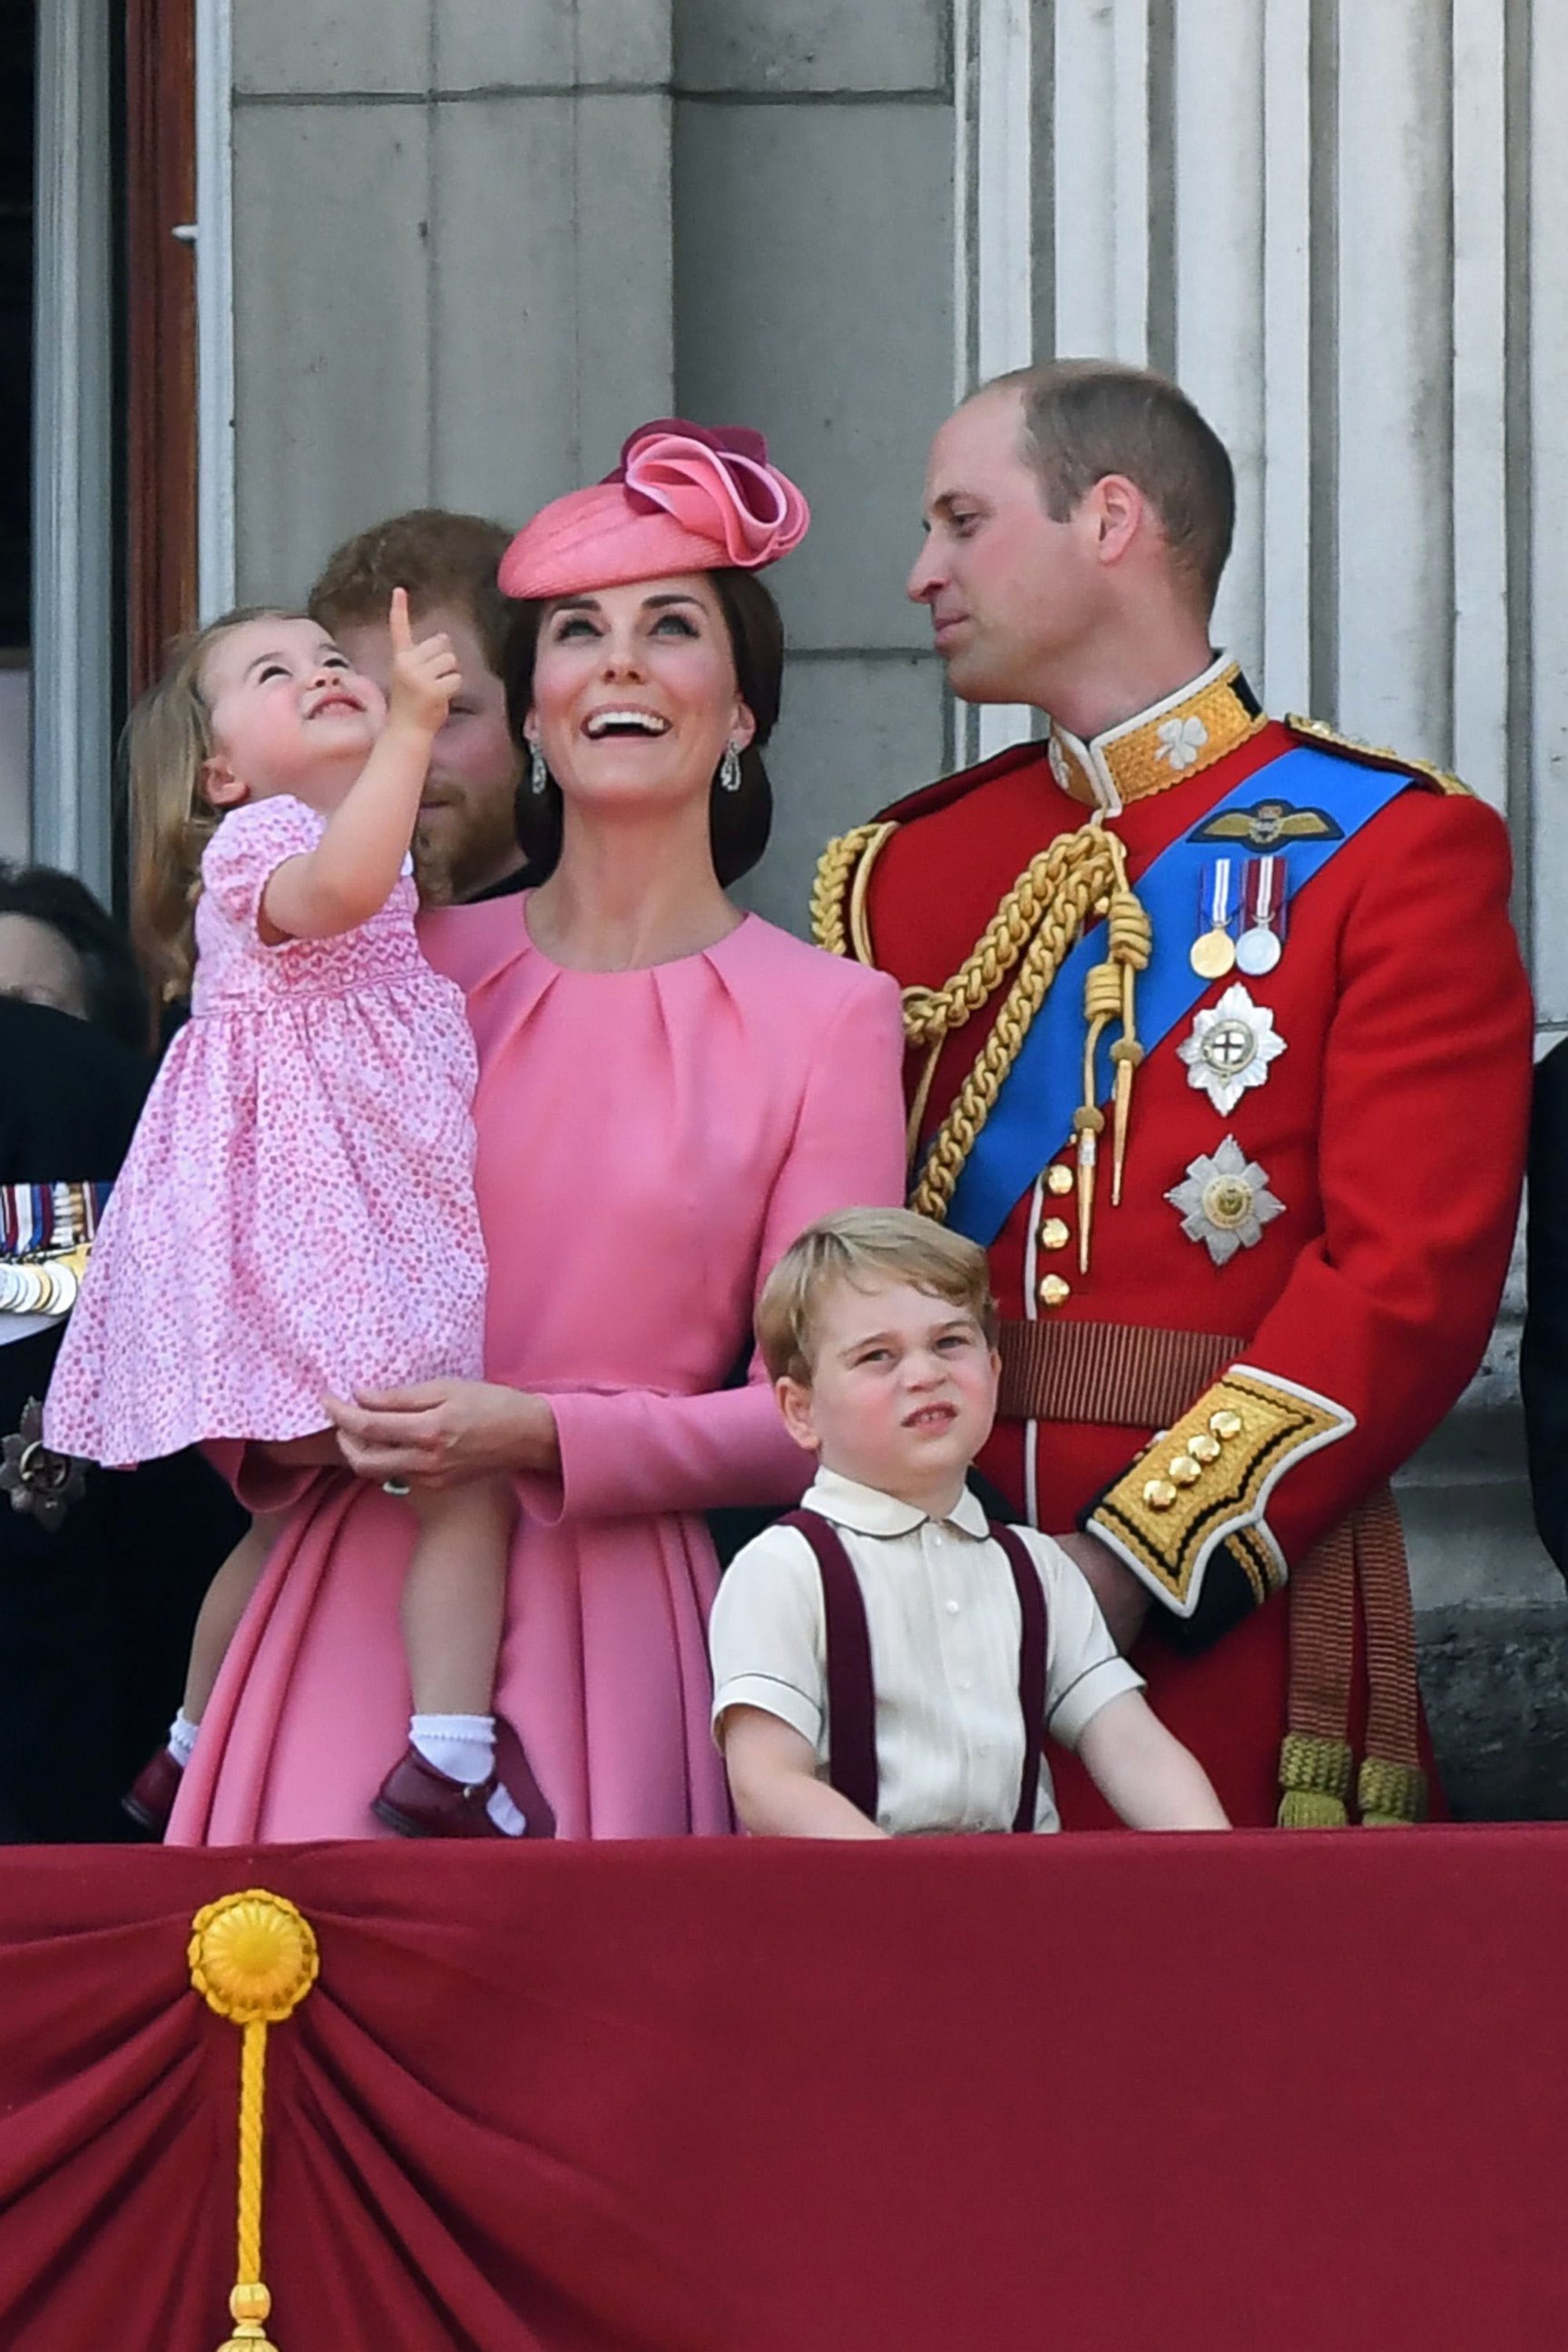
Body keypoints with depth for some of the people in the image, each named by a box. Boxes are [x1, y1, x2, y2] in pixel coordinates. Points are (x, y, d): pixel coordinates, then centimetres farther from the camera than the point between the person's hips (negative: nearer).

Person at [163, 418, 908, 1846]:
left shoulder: (830, 1016, 2)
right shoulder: (413, 967, 10)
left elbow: (816, 1418, -2)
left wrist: (545, 1436, -15)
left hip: (613, 1608, -2)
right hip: (358, 1597, 2)